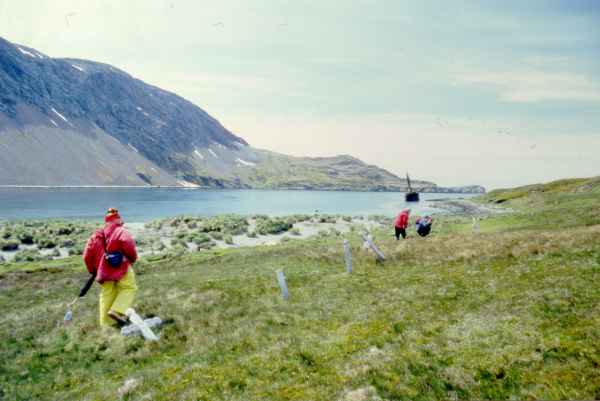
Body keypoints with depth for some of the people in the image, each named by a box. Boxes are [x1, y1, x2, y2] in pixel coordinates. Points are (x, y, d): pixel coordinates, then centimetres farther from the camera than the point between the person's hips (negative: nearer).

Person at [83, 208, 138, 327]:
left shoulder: (96, 235, 15)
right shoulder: (121, 231, -3)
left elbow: (87, 255, 14)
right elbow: (128, 243, -23)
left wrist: (93, 270, 24)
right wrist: (133, 258, -6)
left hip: (103, 270, 6)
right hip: (120, 267, -6)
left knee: (107, 294, 15)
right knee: (130, 288, 5)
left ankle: (106, 322, 20)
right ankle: (117, 311, -12)